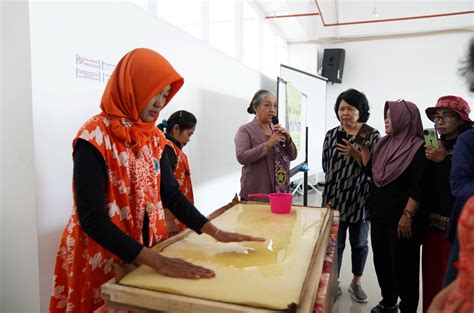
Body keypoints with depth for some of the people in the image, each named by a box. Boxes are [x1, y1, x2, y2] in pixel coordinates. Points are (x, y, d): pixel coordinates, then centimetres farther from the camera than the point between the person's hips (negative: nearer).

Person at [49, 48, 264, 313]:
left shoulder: (153, 137, 1)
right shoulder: (95, 138, -19)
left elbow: (171, 194, 1)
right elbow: (91, 218, -24)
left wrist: (215, 232, -8)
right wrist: (158, 261, -30)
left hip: (148, 251, 6)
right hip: (103, 259, -6)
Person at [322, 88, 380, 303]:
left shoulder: (372, 135, -3)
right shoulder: (332, 135, 2)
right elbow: (326, 166, 5)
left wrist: (355, 153, -21)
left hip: (361, 198, 0)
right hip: (336, 197, 1)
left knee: (359, 242, 13)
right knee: (335, 243, 7)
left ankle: (356, 282, 33)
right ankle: (333, 282, 26)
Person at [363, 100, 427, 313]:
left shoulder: (418, 148, -12)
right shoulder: (384, 143, 9)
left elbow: (419, 186, -16)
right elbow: (370, 169, 12)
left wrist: (408, 215, -20)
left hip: (401, 218, -7)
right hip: (380, 214, 7)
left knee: (403, 264, 5)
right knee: (381, 260, 17)